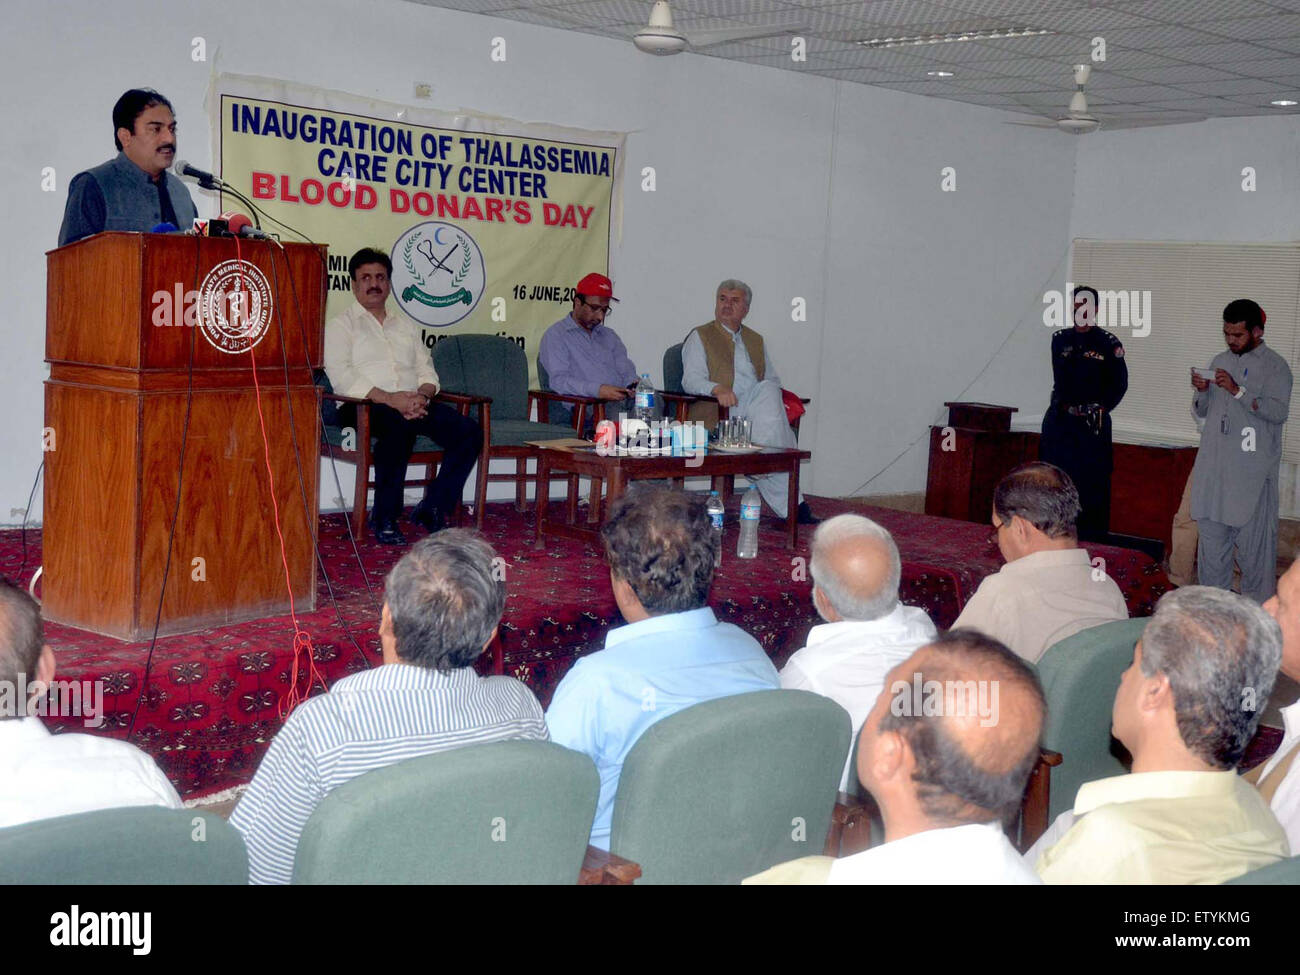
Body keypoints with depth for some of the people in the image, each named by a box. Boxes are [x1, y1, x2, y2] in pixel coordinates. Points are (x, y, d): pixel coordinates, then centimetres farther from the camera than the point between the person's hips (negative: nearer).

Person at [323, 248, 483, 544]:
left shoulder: (406, 325, 27)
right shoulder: (341, 325, 9)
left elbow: (427, 371, 18)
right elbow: (342, 378, -7)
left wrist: (422, 395, -8)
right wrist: (390, 399, -21)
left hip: (414, 403, 6)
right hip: (362, 407, -5)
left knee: (470, 432, -18)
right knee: (400, 427, -40)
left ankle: (433, 508, -12)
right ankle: (385, 518, -27)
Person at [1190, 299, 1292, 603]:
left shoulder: (1274, 366, -3)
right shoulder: (1220, 361, 15)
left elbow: (1279, 411, -17)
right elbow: (1201, 411, 18)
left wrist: (1237, 390, -24)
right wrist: (1202, 391, -3)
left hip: (1252, 472, -6)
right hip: (1213, 467, 6)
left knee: (1253, 540, -5)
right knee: (1211, 533, 10)